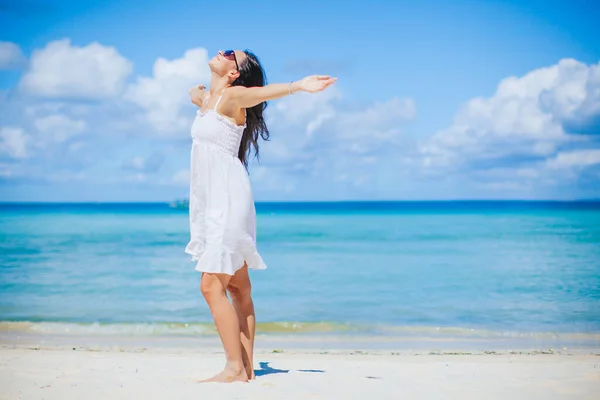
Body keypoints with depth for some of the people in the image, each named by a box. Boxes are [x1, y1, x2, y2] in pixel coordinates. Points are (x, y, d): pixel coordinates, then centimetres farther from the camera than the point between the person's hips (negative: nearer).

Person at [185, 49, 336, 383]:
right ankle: (246, 367, 12)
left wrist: (298, 86, -47)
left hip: (229, 201, -8)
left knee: (212, 286, -12)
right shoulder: (205, 99, 14)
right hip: (210, 203, 8)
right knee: (238, 287, 8)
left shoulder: (232, 97, -10)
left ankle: (236, 369, -7)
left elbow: (264, 91, -31)